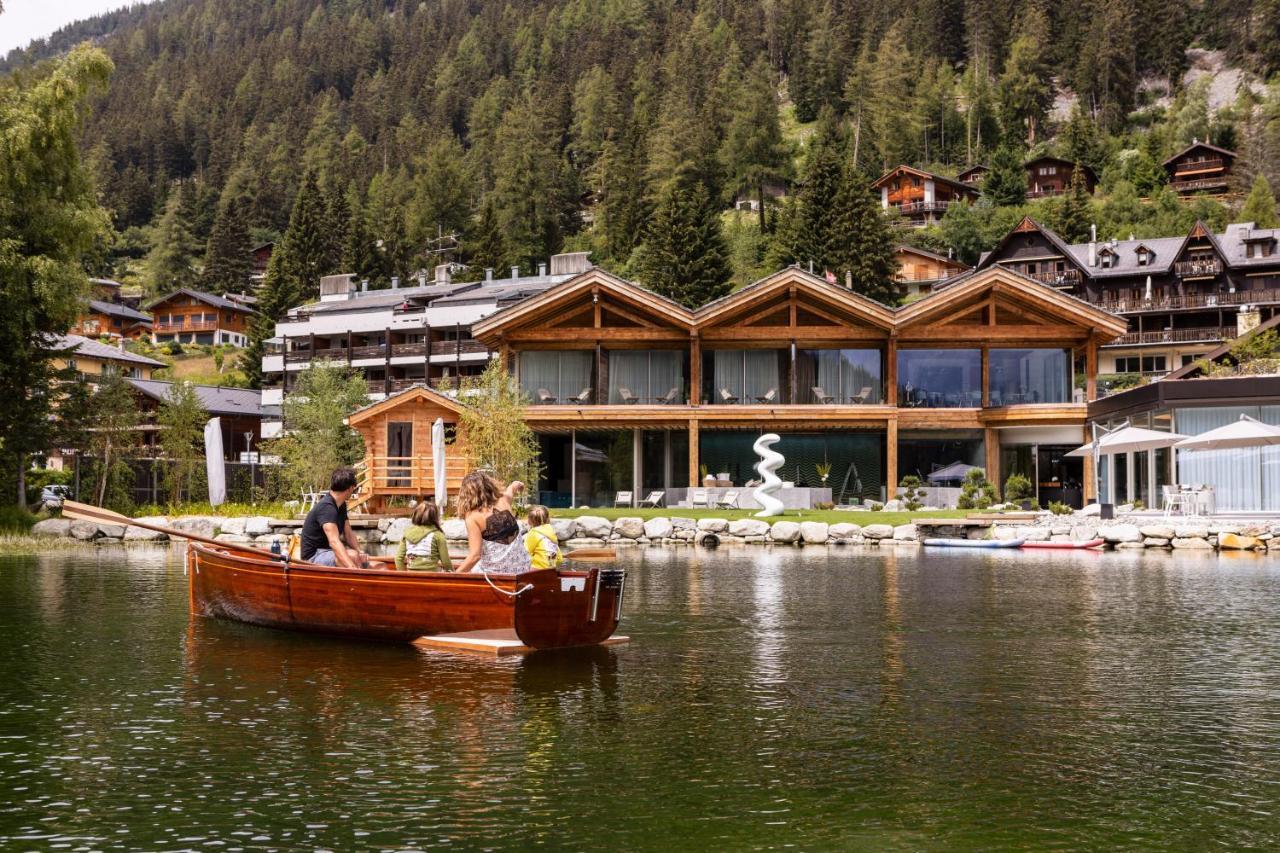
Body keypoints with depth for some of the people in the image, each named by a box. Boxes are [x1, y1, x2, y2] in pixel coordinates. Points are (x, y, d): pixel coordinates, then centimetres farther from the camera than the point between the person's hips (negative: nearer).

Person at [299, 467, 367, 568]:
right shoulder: (326, 507, -24)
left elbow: (348, 534, 9)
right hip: (314, 556, -11)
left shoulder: (341, 505, 8)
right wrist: (351, 567, -50)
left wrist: (360, 551, -13)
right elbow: (334, 541, -38)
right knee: (352, 556, -29)